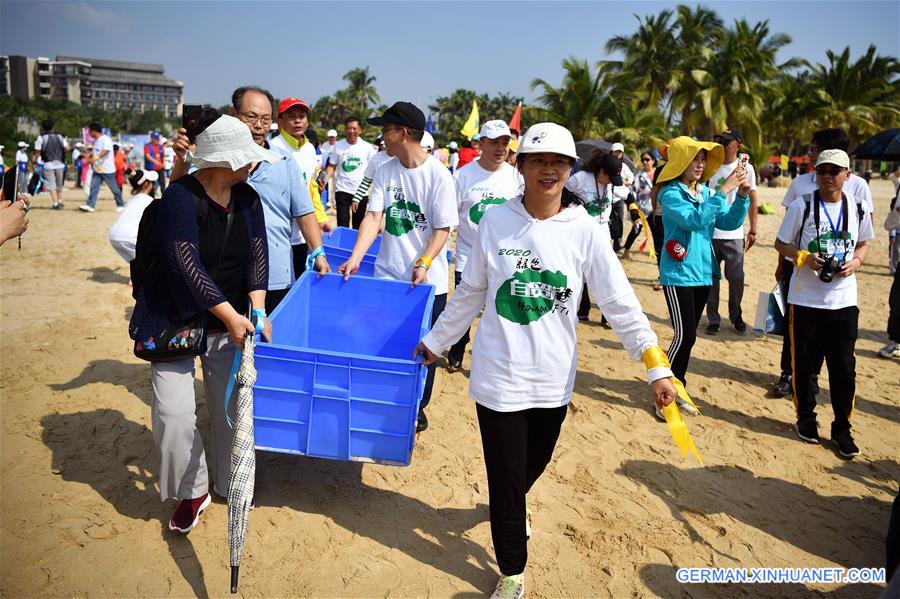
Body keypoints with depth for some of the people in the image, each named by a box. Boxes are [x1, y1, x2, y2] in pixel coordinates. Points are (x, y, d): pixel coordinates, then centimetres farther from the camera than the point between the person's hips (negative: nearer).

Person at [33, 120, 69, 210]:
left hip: (48, 164, -3)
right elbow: (67, 148, 2)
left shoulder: (41, 137, -2)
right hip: (60, 164, 3)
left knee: (51, 185, 0)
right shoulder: (59, 136, 7)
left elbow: (38, 152, -5)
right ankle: (60, 202, 22)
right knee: (59, 185, 17)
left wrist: (35, 161, 7)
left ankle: (55, 204, -8)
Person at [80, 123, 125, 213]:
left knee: (114, 188, 3)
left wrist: (96, 158, -40)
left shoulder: (106, 139, -14)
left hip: (107, 170, -8)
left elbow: (106, 151, -30)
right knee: (93, 187, -1)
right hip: (97, 170, 8)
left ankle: (121, 205, 15)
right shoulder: (95, 141, 15)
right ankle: (90, 205, -4)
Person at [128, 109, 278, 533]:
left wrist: (257, 310, -15)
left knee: (231, 406, 9)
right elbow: (186, 265, -25)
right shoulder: (180, 197, -19)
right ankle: (192, 491, 16)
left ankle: (228, 482, 30)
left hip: (228, 321, 5)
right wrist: (231, 315, -27)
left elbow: (257, 255, -3)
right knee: (173, 412, -7)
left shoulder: (247, 197, -1)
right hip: (177, 321, -5)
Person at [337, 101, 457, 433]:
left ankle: (418, 407, 29)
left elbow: (442, 229, -10)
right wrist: (355, 258, -16)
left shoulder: (438, 175, -11)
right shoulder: (384, 172, 2)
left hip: (428, 281, -4)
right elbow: (373, 217, -3)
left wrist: (423, 264, -23)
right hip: (387, 276, 4)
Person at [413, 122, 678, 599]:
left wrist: (656, 367, -12)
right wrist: (436, 341, 15)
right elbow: (470, 293, 7)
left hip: (553, 379, 2)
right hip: (499, 376, -1)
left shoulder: (585, 230, -6)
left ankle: (511, 509, 57)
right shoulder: (496, 221, -5)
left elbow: (620, 303, -7)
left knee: (536, 462, 22)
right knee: (506, 479, 6)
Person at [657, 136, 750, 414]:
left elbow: (730, 222, 5)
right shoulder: (670, 194, -12)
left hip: (703, 272, 7)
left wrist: (742, 195, -10)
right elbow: (695, 220, -27)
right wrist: (724, 190, -28)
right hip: (678, 274, -7)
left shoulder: (705, 192, 9)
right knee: (685, 335, -9)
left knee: (688, 335, 13)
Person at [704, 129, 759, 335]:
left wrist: (753, 229, 9)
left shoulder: (746, 168, 3)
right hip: (709, 232, 0)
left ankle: (736, 316, 24)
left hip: (734, 234, 0)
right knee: (711, 278, 5)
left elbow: (751, 199, 9)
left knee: (736, 278, 4)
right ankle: (713, 319, 16)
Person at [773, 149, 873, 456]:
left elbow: (864, 244, 16)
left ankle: (842, 428, 21)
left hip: (844, 301, 2)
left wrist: (856, 261, -5)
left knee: (844, 367, 6)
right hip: (805, 300, -2)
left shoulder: (857, 208, 3)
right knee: (805, 363, 8)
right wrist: (805, 257, -17)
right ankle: (805, 418, 28)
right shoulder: (801, 206, -5)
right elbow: (781, 244, 1)